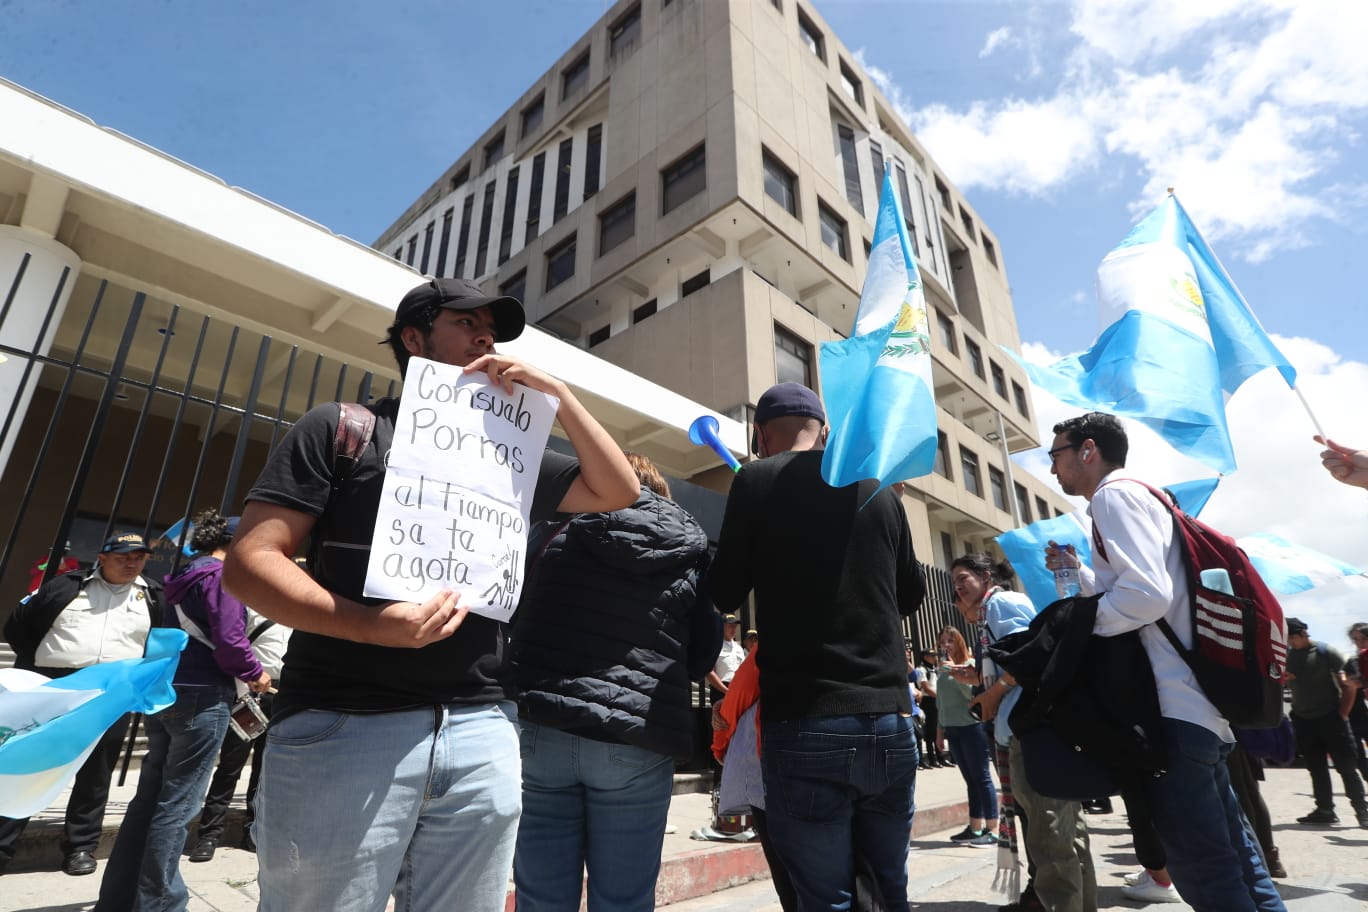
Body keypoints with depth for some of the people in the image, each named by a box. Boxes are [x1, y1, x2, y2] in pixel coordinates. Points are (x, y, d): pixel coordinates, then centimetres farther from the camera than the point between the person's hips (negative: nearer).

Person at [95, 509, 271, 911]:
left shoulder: (185, 576, 14)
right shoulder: (222, 576, -13)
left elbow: (192, 637, 17)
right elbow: (229, 641, -20)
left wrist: (240, 674, 15)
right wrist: (255, 674, -4)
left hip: (165, 693, 9)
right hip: (200, 698, -9)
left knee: (149, 797, 16)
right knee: (177, 803, 1)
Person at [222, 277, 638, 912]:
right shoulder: (344, 427, 4)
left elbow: (618, 492, 15)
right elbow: (248, 562, -4)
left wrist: (557, 394, 6)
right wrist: (372, 626, -22)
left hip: (482, 734, 4)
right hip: (344, 727, -3)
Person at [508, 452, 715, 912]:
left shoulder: (557, 531, 5)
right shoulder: (690, 551, 6)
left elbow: (513, 617, 13)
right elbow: (703, 656, 9)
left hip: (542, 728, 0)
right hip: (637, 742, 0)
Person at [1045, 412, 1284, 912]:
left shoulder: (1113, 494, -10)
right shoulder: (1139, 497, 20)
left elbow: (1148, 593, -23)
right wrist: (1078, 573, 17)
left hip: (1173, 707, -11)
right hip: (1196, 703, 11)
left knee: (1202, 868, -3)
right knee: (1231, 855, 18)